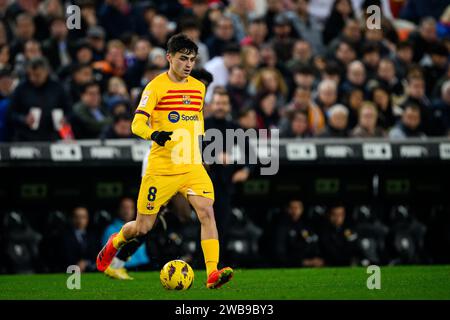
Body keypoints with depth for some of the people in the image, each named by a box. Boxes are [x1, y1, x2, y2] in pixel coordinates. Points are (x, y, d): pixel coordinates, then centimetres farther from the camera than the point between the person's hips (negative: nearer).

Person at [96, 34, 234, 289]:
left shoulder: (198, 87, 10)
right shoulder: (156, 86, -8)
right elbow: (137, 124, -17)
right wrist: (154, 134, -37)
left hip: (192, 167, 4)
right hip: (161, 169, -4)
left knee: (207, 212, -20)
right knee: (142, 228, 5)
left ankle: (213, 273, -24)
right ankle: (115, 243, 38)